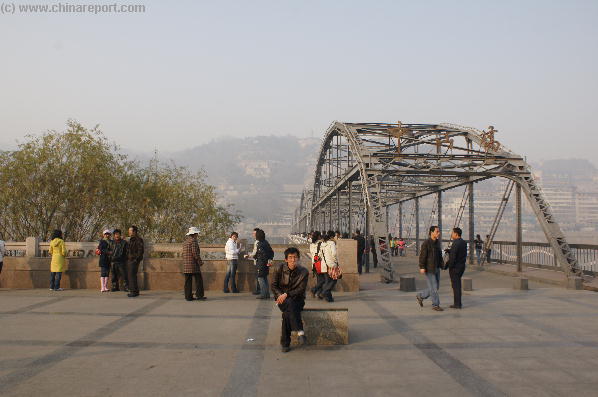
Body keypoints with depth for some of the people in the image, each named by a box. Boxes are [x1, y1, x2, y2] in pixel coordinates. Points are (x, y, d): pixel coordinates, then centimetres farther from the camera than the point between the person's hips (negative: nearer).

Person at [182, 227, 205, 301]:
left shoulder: (185, 242, 18)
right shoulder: (193, 240, -9)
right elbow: (195, 252, -18)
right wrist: (200, 262, -10)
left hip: (186, 264, 8)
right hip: (193, 263, -8)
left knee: (188, 281, 5)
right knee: (198, 279, -3)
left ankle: (188, 296, 3)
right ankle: (199, 295, -7)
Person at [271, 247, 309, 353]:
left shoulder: (303, 271, -6)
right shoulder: (279, 268, -4)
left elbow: (301, 289, -9)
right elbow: (273, 285, 2)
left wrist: (287, 295, -21)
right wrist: (280, 295, -16)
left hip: (297, 299, 0)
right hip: (282, 298, 0)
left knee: (287, 313, -32)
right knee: (289, 305, -36)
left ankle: (285, 343, -25)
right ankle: (300, 331, -41)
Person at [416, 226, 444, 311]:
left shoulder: (437, 242, 9)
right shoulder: (426, 243, -15)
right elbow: (422, 255, -18)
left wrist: (441, 265, 12)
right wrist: (422, 267, -22)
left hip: (436, 269, 8)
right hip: (429, 269, -8)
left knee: (435, 287, 12)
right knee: (433, 287, -3)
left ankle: (420, 296, 29)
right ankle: (435, 305, 8)